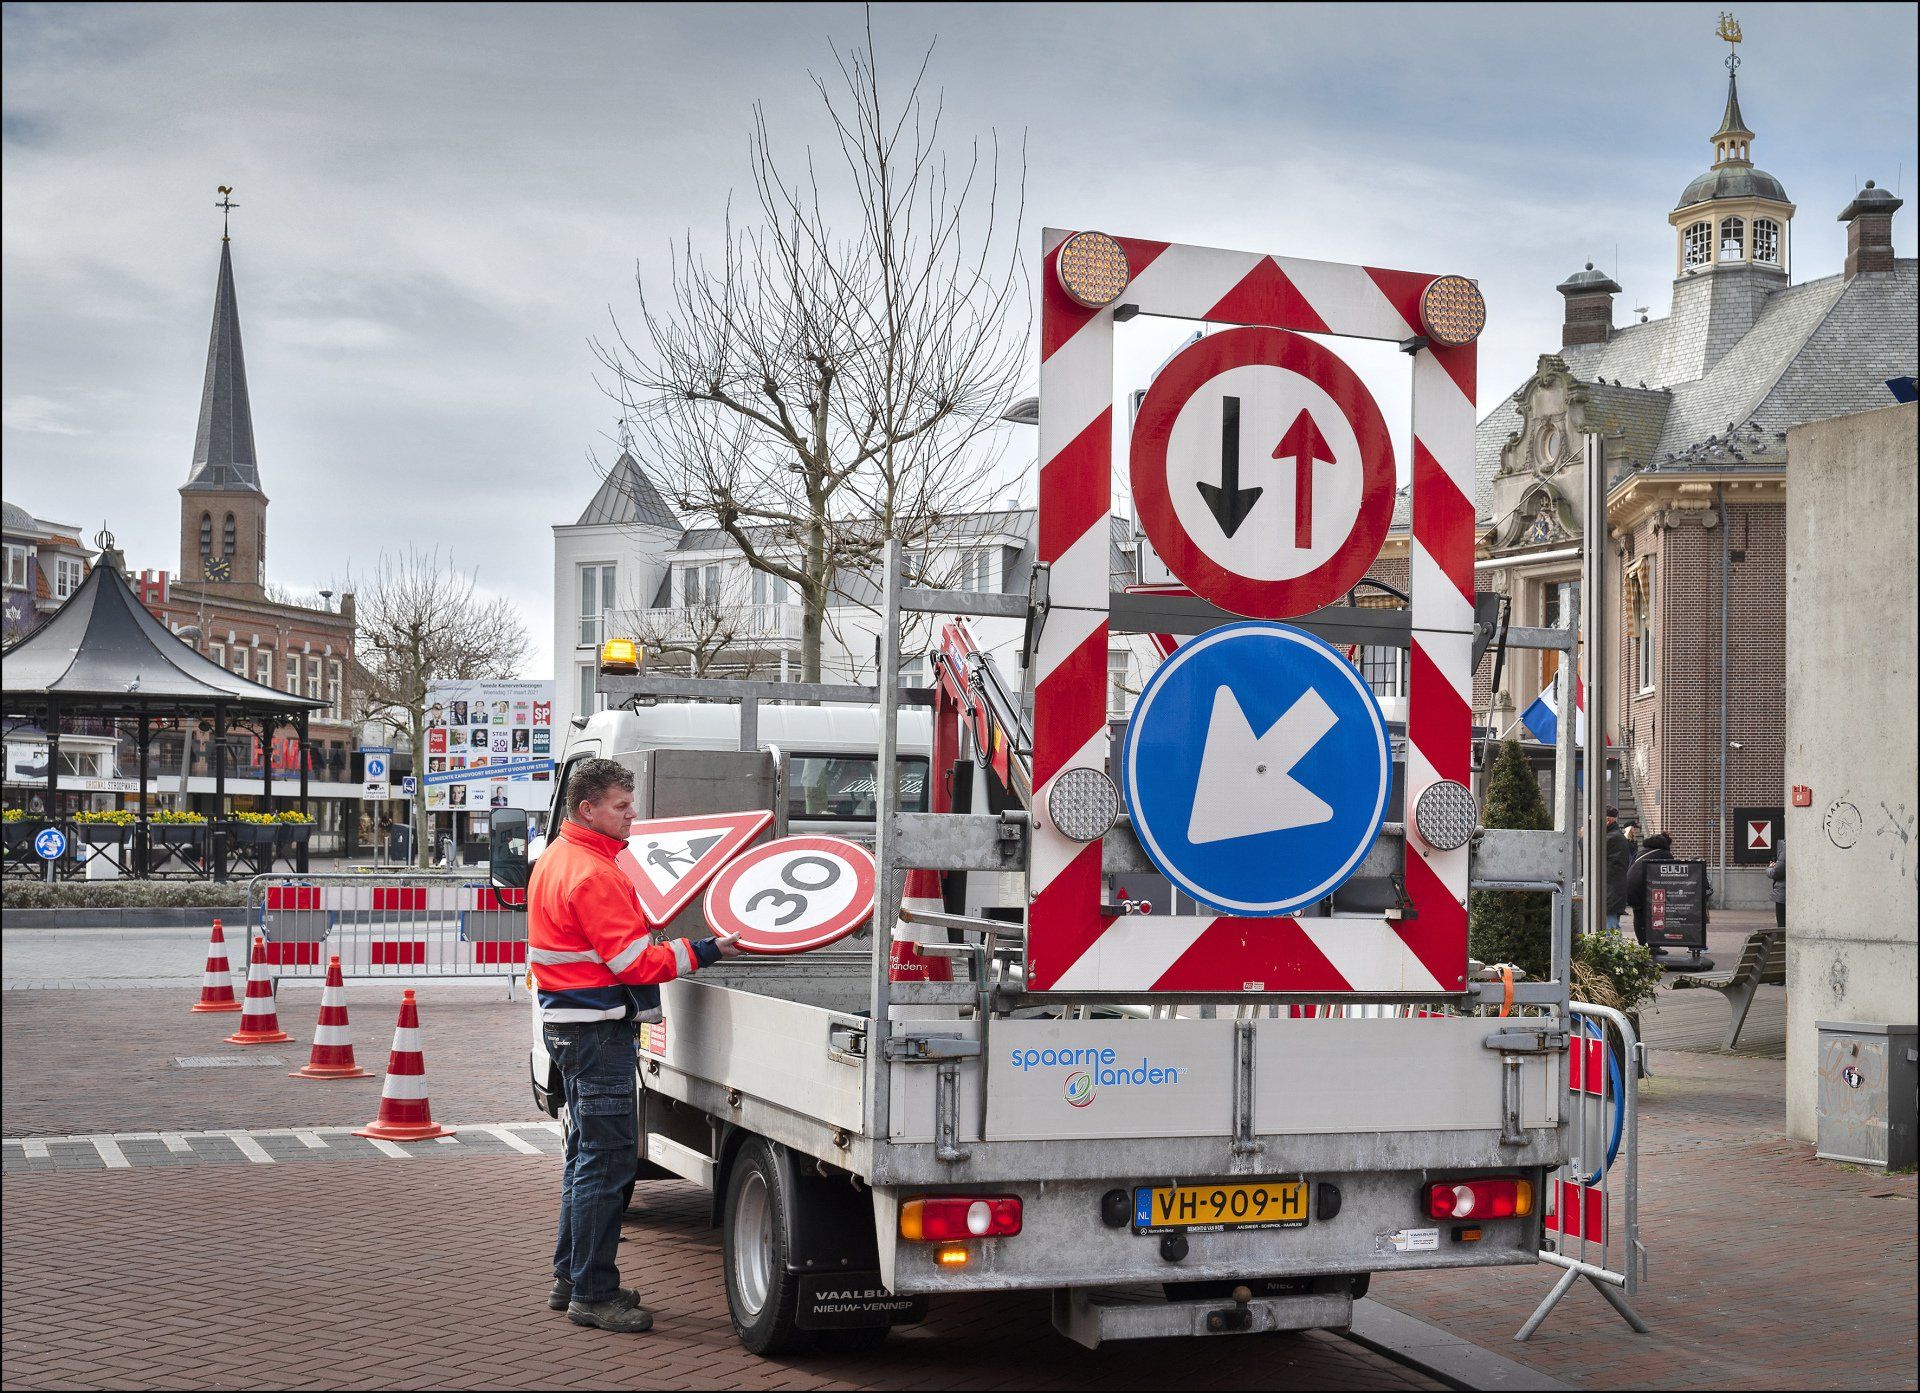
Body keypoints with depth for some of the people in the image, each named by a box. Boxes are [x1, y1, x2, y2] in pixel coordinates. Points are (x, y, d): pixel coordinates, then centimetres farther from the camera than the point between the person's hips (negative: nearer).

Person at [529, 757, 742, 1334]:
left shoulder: (558, 857, 13)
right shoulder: (593, 874, -20)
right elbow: (634, 962, -20)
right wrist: (704, 952, -17)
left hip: (570, 1021, 11)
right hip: (598, 1027, -11)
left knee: (589, 1154, 19)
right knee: (608, 1159, -6)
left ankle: (572, 1278, 26)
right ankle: (593, 1294, -2)